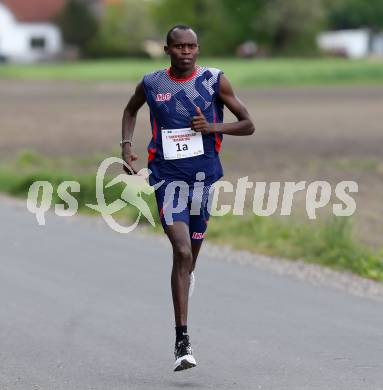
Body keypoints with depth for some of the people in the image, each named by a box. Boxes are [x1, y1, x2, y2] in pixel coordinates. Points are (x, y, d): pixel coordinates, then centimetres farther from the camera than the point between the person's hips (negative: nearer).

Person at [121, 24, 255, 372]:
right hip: (167, 175, -2)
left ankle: (186, 276, 55)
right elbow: (131, 110, 22)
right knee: (182, 251, -17)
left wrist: (214, 127, -15)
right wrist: (127, 145, 6)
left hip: (204, 175, 2)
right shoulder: (151, 84, 0)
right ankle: (183, 341, -17)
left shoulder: (215, 81, -2)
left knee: (191, 252, 15)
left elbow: (248, 125, 2)